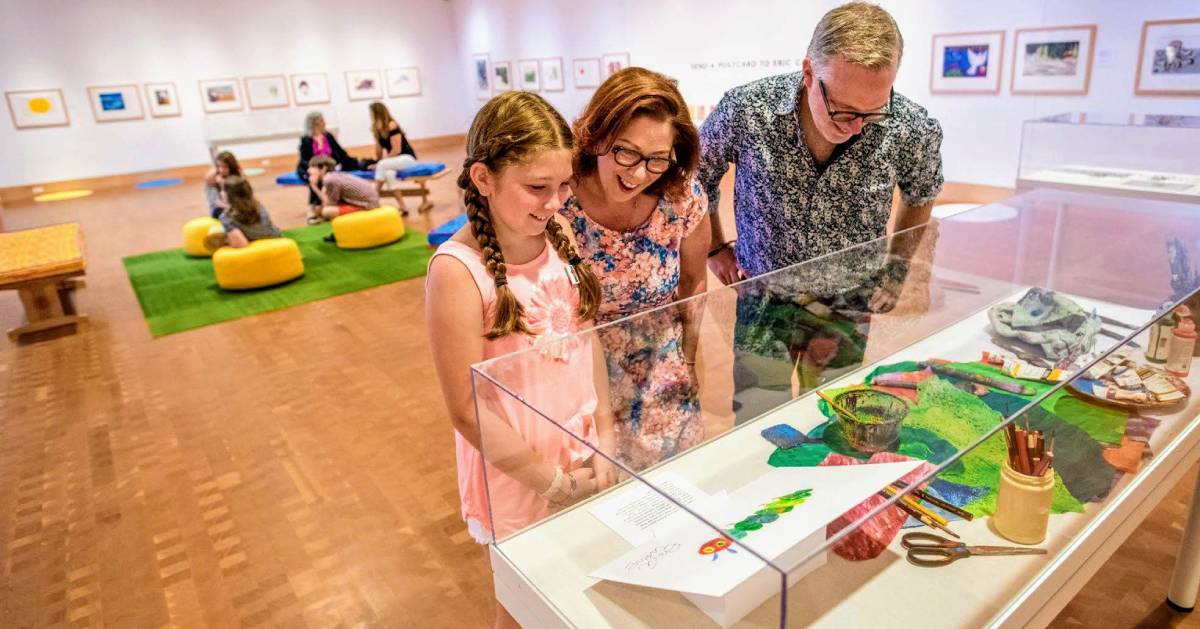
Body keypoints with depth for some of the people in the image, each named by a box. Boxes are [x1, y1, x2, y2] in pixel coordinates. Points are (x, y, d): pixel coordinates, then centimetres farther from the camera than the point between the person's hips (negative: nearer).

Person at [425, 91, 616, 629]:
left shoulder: (560, 238, -5)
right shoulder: (459, 270, -23)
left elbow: (588, 341, 3)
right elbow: (467, 410, -20)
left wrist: (605, 438, -1)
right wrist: (549, 479, -12)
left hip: (583, 457, 5)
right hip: (517, 473, -5)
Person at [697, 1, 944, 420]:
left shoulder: (914, 130, -17)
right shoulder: (745, 110, -21)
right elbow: (697, 173, 0)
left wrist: (897, 269, 7)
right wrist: (715, 248, 3)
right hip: (764, 298, 0)